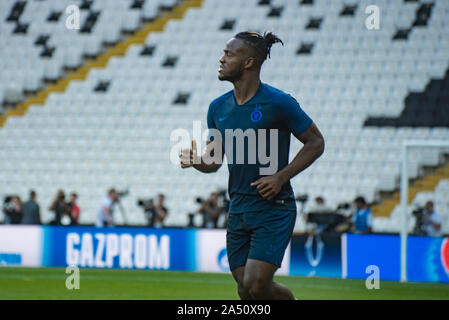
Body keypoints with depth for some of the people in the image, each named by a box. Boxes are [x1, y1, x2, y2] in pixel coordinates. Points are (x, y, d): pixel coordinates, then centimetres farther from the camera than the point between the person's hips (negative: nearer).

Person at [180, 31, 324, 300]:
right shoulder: (218, 107, 8)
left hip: (274, 209, -6)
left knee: (255, 286, -16)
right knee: (245, 290, 4)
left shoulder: (278, 103, -10)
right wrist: (195, 160, -8)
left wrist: (281, 177, -13)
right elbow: (213, 160, 15)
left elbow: (316, 143, -4)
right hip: (238, 210, 6)